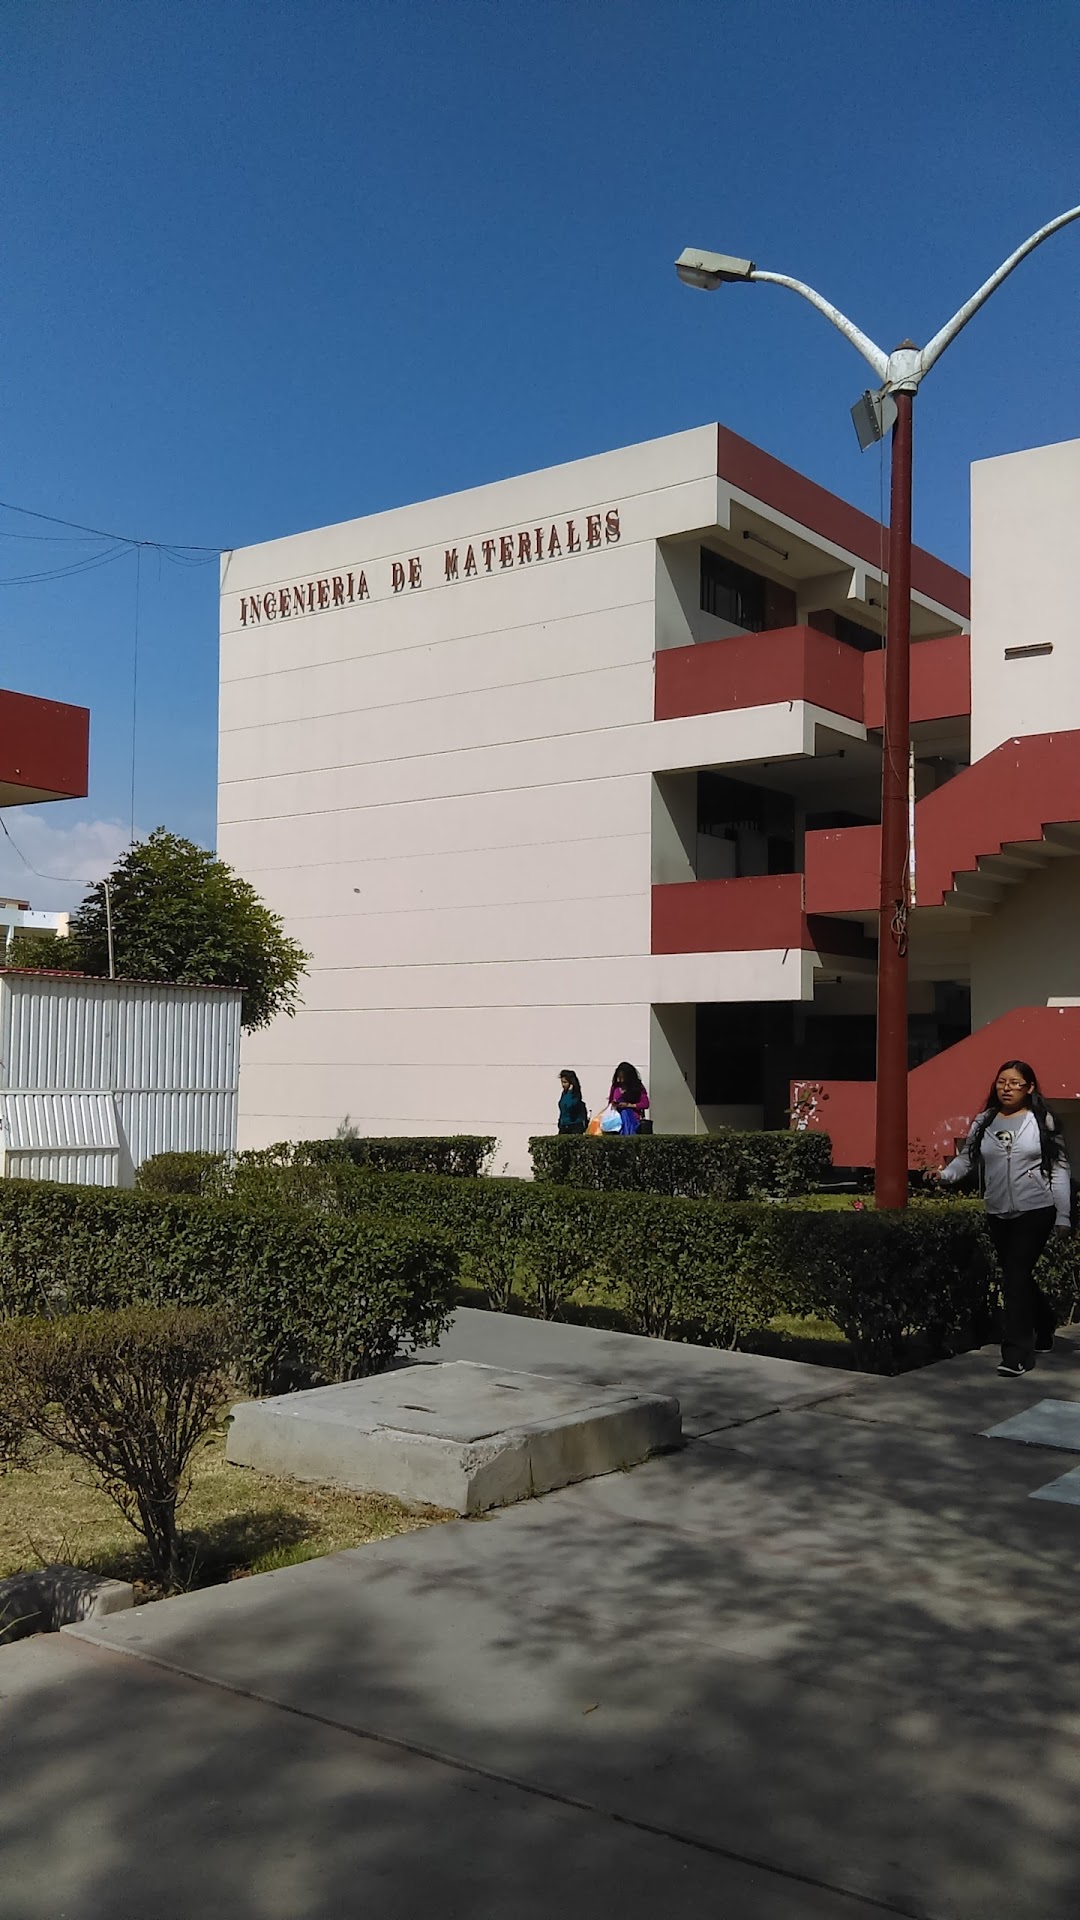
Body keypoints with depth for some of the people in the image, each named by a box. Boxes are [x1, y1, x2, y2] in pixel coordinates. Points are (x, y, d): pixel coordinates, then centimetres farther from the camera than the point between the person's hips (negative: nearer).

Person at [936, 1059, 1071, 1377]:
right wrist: (945, 1175, -15)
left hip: (1035, 1212, -4)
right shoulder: (983, 1122, 6)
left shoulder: (1042, 1121, -3)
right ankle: (1044, 1326, 39)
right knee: (1019, 1277, 15)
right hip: (997, 1215, 4)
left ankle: (1016, 1354, -7)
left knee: (1016, 1277, -11)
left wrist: (1063, 1215, -4)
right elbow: (966, 1158, 6)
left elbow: (1059, 1169, -1)